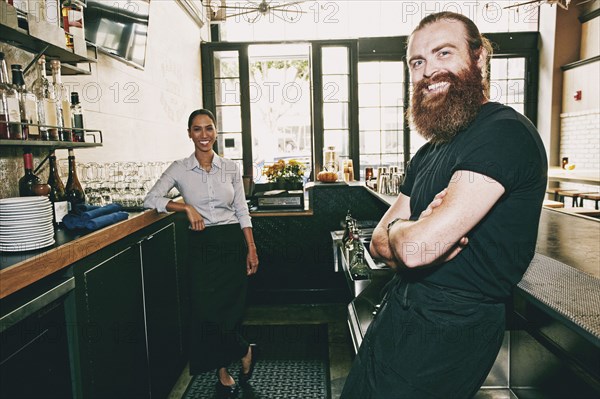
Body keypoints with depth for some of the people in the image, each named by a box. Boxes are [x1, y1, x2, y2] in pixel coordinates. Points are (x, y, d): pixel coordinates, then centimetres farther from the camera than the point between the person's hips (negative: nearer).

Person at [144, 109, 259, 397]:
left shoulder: (231, 168, 3)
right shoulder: (179, 169, 0)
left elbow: (242, 212, 5)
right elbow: (150, 200, -4)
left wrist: (252, 249, -1)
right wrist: (186, 207, -14)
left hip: (233, 242, 0)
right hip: (201, 245, 0)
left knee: (230, 309, -1)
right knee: (206, 310, -3)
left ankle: (223, 372, 27)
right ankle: (244, 352, 24)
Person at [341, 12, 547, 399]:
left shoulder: (504, 132, -19)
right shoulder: (428, 153, 11)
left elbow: (415, 247, -28)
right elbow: (379, 242, 8)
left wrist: (398, 229, -5)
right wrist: (420, 232, -14)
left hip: (449, 328, -8)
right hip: (401, 309, 8)